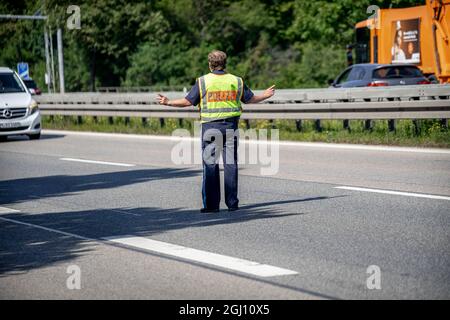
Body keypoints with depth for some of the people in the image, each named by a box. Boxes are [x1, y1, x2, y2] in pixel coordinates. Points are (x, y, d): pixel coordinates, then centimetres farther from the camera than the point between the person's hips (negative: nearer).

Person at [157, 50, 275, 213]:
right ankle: (232, 202, 8)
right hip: (231, 126, 2)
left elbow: (188, 101, -3)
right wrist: (265, 95, 36)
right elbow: (250, 99, 17)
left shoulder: (202, 81, -2)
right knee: (231, 164, 7)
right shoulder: (236, 81, 6)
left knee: (210, 164, 1)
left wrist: (168, 102, 10)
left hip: (210, 126, -2)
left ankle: (211, 204, 0)